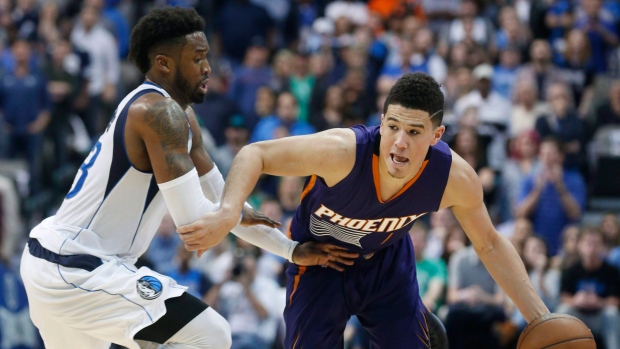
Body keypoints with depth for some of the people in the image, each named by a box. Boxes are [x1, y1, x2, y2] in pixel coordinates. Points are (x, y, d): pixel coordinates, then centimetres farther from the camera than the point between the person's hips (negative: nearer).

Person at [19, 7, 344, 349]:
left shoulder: (182, 117, 13)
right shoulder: (160, 112, -18)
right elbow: (192, 218, -23)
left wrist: (291, 249, 13)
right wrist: (238, 216, -2)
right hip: (80, 269, -11)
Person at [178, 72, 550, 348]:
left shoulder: (455, 177, -29)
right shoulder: (342, 151, -40)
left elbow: (489, 243, -10)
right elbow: (255, 154, -29)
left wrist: (540, 317, -13)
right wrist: (228, 213, -49)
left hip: (388, 261, 3)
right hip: (318, 262, -3)